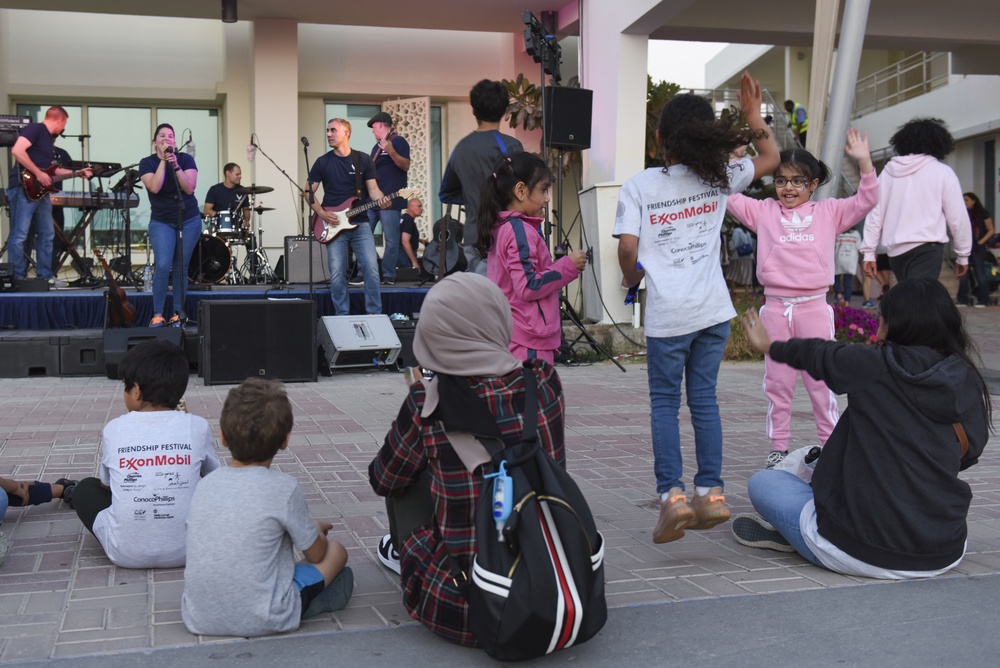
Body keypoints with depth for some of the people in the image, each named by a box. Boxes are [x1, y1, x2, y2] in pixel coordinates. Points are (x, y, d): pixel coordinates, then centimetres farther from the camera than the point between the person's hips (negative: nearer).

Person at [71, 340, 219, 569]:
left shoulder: (114, 429, -7)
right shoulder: (197, 427, -8)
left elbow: (105, 484, 11)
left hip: (125, 554, 0)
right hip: (185, 551, 1)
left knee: (85, 488, 26)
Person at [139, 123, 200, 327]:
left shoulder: (185, 159, -1)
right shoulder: (147, 163, -2)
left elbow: (189, 188, -13)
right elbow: (154, 187, -19)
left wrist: (176, 166, -21)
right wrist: (163, 161, -17)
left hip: (189, 220, 1)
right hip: (161, 222, -1)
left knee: (181, 268, 3)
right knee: (163, 266, -16)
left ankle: (177, 314, 11)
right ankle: (157, 315, -7)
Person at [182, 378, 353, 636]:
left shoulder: (206, 484, 1)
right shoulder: (283, 488, -14)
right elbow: (315, 553, -2)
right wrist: (315, 528, 23)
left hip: (200, 620, 4)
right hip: (261, 622, -4)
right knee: (336, 550, 14)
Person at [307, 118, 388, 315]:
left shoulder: (364, 160, 6)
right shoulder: (322, 162, 5)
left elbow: (373, 189, 5)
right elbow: (308, 192, 7)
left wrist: (380, 200, -18)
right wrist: (321, 213, -8)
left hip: (360, 223, 0)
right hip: (333, 225, 0)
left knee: (371, 269, -9)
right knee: (337, 274, -2)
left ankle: (374, 314, 1)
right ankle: (342, 316, 8)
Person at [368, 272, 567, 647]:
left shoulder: (428, 404, -16)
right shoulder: (545, 381, -7)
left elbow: (382, 480, 4)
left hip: (462, 608, -4)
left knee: (406, 471, 12)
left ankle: (403, 554, 33)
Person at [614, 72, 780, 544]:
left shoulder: (638, 186, -4)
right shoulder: (719, 177, 4)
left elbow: (627, 248, -11)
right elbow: (769, 159, 19)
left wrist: (631, 279, 9)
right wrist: (753, 114, 26)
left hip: (667, 313, -3)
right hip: (713, 309, 3)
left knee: (664, 402, 7)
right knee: (704, 397, 11)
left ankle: (672, 494, -4)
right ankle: (710, 492, 10)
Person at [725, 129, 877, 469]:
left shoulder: (828, 212, 6)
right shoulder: (763, 212, 7)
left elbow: (866, 200, 1)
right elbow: (728, 196, 4)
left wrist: (864, 161, -10)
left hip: (814, 306, -1)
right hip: (776, 307, 1)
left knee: (821, 380, 5)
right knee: (777, 381, 9)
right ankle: (778, 447, 18)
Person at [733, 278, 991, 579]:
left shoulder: (876, 366, -13)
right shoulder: (968, 383, -2)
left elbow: (818, 354, 6)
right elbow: (967, 455, 12)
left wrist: (768, 345, 27)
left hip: (862, 555, -5)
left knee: (761, 482, 14)